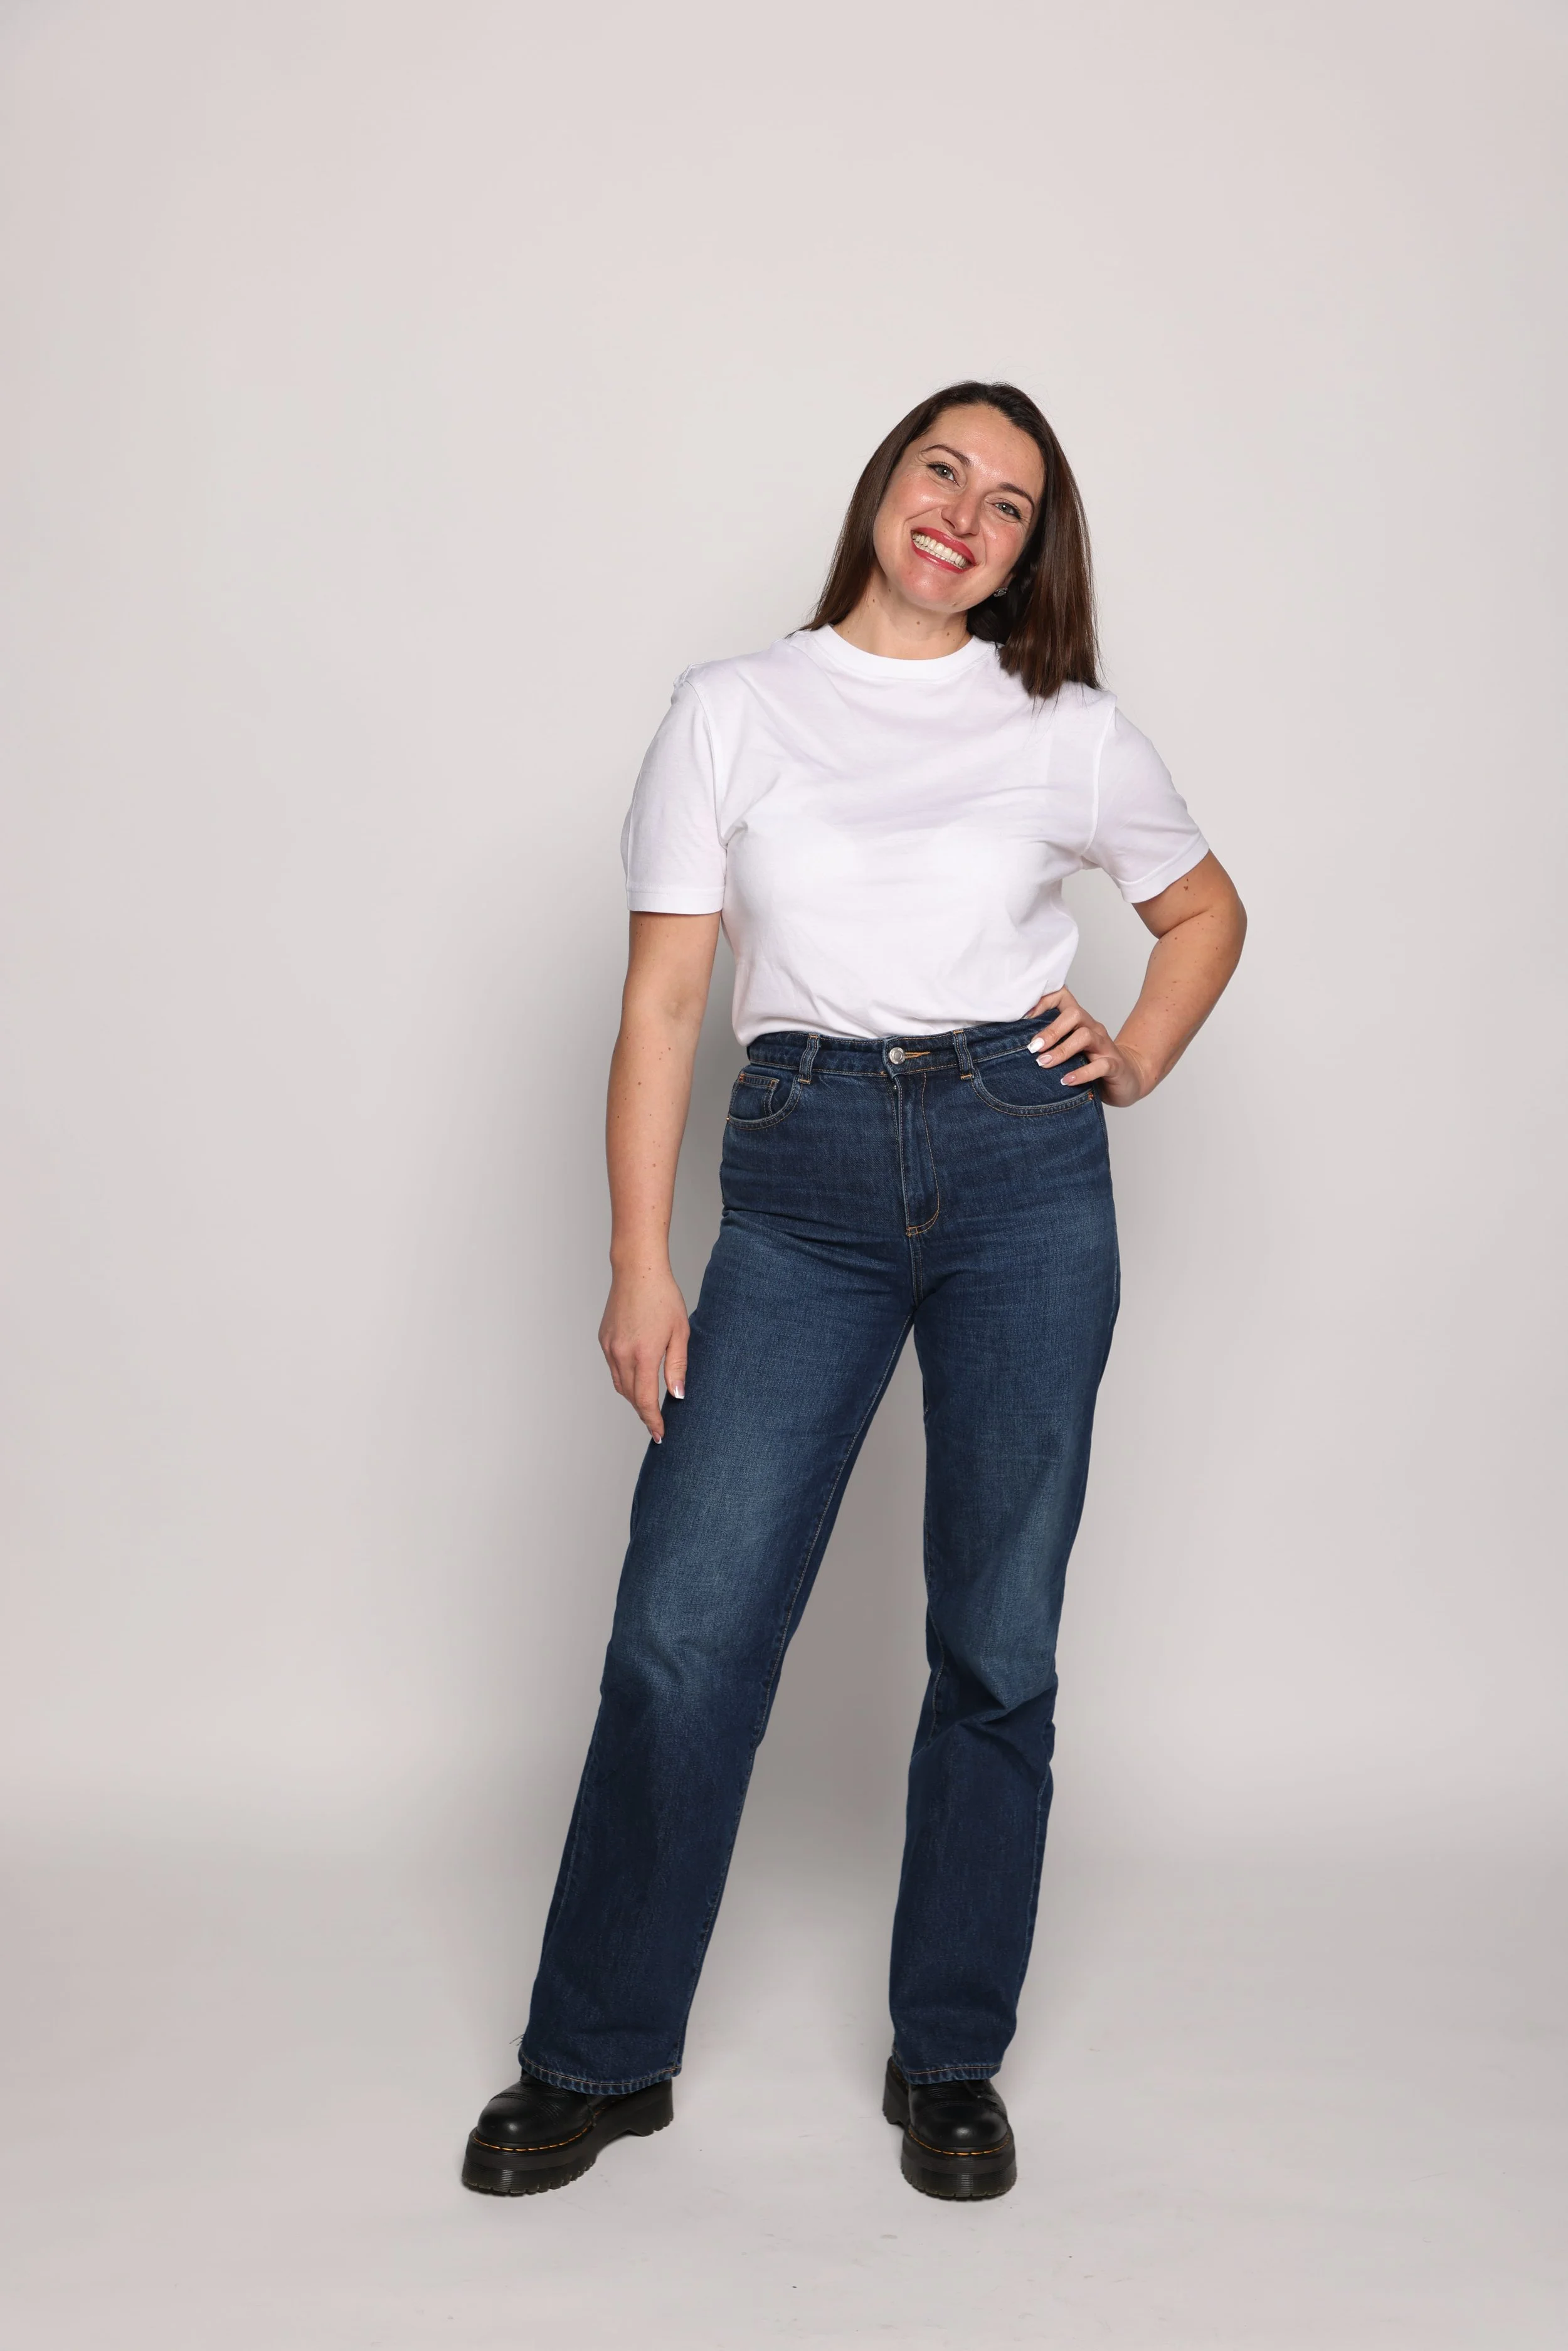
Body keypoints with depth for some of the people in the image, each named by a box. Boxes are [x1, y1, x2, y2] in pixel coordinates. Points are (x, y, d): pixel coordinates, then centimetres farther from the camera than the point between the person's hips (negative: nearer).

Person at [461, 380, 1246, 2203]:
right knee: (687, 1623, -3)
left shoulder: (1067, 734, 9)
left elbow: (1206, 909, 25)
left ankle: (948, 2062, 25)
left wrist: (1136, 1062, 6)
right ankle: (597, 2057, 18)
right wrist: (641, 1265, -3)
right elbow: (663, 997, 2)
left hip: (1023, 1168, 1)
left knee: (997, 1640, 5)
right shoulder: (731, 712, 7)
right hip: (802, 1177, 0)